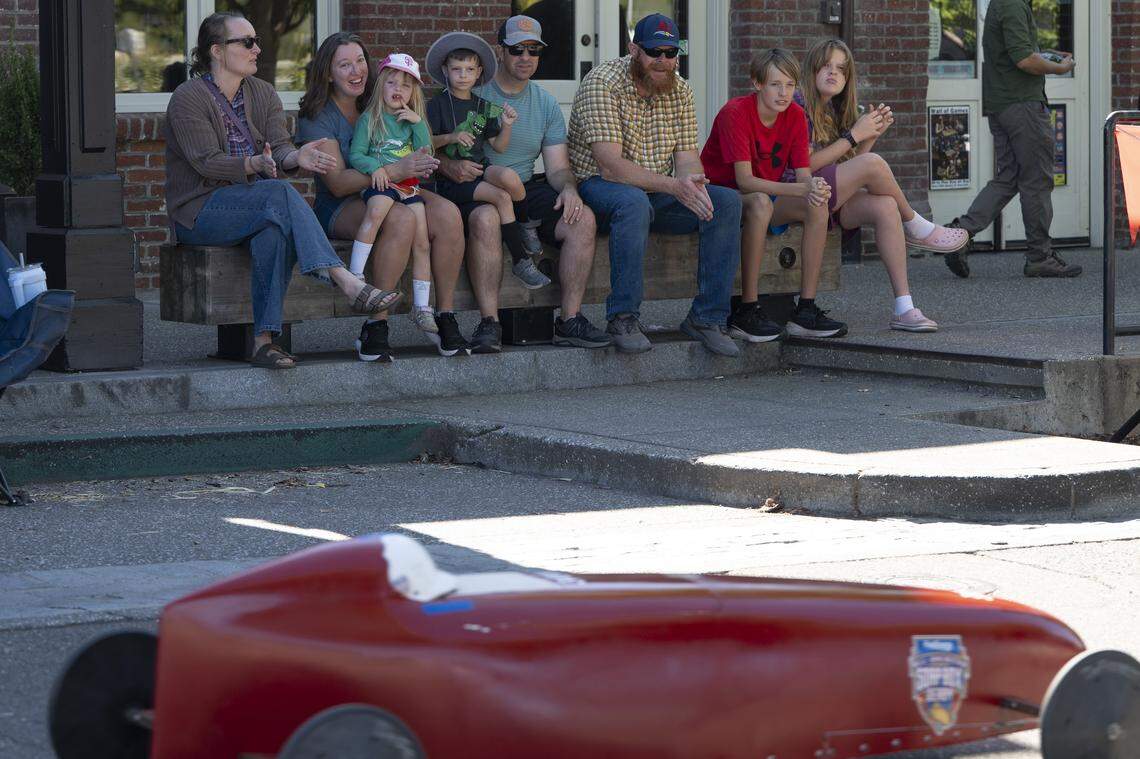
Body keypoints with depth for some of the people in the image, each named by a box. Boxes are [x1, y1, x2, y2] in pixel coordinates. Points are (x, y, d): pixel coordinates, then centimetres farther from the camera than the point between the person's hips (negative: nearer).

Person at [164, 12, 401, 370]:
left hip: (253, 205, 5)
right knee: (280, 193, -33)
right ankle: (347, 282, -43)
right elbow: (206, 162, -17)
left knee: (276, 229, -33)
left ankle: (264, 340, -38)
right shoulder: (188, 99, -4)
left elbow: (280, 148, -1)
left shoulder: (263, 93, 13)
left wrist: (295, 157, -27)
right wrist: (255, 164, -35)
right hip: (201, 212, -5)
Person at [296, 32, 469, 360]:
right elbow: (338, 182, -17)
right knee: (400, 219, -37)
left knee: (448, 214, -25)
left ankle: (445, 317, -18)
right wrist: (396, 170, -27)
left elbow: (421, 153, 16)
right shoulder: (317, 117, -6)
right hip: (339, 208, -5)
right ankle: (376, 327, -32)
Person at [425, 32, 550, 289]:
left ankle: (525, 226, -4)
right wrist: (451, 137, -20)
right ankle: (520, 261, -19)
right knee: (502, 197, -26)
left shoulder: (484, 107, 14)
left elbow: (498, 147, 13)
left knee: (508, 177, -31)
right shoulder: (439, 104, 0)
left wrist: (507, 126, -5)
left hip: (480, 169, 4)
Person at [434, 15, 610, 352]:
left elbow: (558, 167, 11)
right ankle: (489, 323, -34)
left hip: (527, 188, 4)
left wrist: (568, 187, -13)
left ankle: (570, 319, -14)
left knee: (582, 219, -21)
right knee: (486, 219, -39)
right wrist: (449, 166, -27)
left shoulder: (546, 104, 14)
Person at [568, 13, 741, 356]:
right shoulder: (602, 83, -16)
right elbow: (611, 165, -25)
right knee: (634, 204, -39)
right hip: (601, 188, -6)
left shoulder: (679, 90, 6)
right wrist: (674, 186, -34)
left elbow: (687, 157, 1)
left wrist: (691, 182, -26)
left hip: (659, 192, 6)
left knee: (727, 202, -14)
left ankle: (706, 318, -12)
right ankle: (622, 319, -30)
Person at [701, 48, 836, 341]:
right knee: (760, 203, -37)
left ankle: (806, 311, -17)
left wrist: (813, 187, -34)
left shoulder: (794, 115, -3)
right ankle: (746, 312, -34)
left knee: (817, 206, -19)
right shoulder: (735, 113, -22)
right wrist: (801, 189, -40)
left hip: (767, 195, 6)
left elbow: (803, 174, -8)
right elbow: (744, 180, -30)